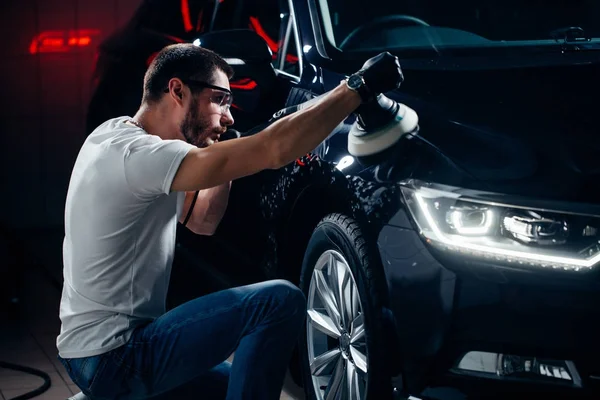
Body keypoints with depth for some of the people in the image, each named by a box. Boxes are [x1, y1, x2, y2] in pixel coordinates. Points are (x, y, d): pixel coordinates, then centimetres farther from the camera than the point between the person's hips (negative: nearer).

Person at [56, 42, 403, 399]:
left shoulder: (120, 134, 9)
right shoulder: (136, 153, -22)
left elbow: (202, 222, 17)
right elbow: (275, 150, -29)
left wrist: (224, 157, 2)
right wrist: (360, 86, -21)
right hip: (113, 359, -10)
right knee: (280, 302, -18)